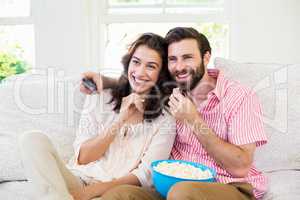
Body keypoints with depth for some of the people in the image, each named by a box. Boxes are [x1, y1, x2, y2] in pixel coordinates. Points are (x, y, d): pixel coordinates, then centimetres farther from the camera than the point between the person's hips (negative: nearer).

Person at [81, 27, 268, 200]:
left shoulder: (241, 97, -10)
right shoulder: (172, 92, 5)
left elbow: (240, 167, -16)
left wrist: (193, 120, -18)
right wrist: (104, 81, 6)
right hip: (176, 185, 3)